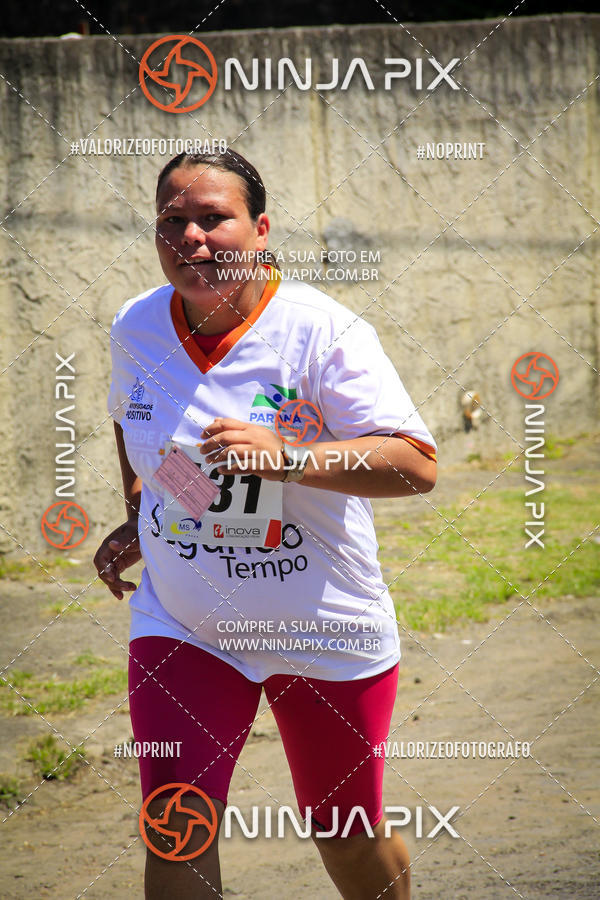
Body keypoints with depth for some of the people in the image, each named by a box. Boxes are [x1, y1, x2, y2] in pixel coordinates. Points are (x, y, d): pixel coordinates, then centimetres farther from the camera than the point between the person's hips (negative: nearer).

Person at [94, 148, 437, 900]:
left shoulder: (322, 331, -19)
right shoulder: (136, 328, -2)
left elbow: (417, 466, -28)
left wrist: (290, 457, -39)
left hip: (325, 634, -3)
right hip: (179, 627, 3)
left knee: (345, 836, 12)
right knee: (175, 833, -11)